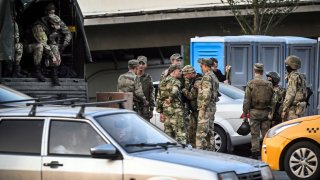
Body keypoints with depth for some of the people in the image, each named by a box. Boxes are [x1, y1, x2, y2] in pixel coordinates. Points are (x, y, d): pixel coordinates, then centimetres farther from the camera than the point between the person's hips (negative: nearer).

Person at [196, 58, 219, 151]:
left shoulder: (207, 77, -14)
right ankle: (210, 149, 16)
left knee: (201, 131, -11)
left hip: (206, 107, -10)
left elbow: (206, 94, -22)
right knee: (209, 131, 13)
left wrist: (203, 107, -21)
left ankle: (200, 149, -14)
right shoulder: (213, 76, 18)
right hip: (212, 106, 10)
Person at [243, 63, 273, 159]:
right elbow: (272, 100, 8)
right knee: (266, 134, 7)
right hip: (266, 112, 3)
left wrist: (245, 112, -3)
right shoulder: (269, 84, 3)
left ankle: (255, 154, -1)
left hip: (254, 112, -3)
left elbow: (247, 101, -9)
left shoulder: (250, 84, -7)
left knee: (255, 134, 1)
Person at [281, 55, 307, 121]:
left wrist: (284, 109, -17)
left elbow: (290, 94, -19)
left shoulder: (293, 77, -13)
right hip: (301, 108, 10)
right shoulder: (301, 77, 17)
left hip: (294, 109, -10)